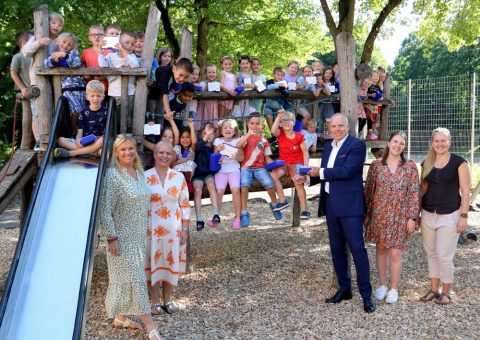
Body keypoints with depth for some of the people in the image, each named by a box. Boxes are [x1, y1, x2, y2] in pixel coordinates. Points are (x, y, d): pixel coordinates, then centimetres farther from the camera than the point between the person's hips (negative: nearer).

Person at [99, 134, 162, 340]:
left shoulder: (139, 173, 8)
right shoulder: (112, 175, -15)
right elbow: (105, 210, -17)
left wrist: (144, 232, 18)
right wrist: (111, 237, -19)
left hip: (138, 236, 7)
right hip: (123, 237, -7)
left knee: (128, 278, 15)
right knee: (136, 279, -4)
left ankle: (121, 317, 29)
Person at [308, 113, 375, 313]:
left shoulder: (357, 145, -9)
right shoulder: (328, 147, 15)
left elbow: (346, 171, -20)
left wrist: (321, 172, -9)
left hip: (350, 205, -7)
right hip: (331, 205, 7)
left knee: (357, 249, -6)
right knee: (337, 249, 13)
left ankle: (366, 295, 2)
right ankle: (344, 289, 24)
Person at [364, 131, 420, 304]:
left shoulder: (410, 166, -2)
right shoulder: (376, 165, 1)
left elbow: (414, 193, -2)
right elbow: (368, 190, 5)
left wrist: (412, 217, -7)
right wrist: (366, 214, 3)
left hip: (399, 216, -1)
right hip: (378, 214, 2)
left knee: (395, 253, -1)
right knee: (381, 250, 11)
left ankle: (394, 288, 16)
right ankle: (382, 285, 25)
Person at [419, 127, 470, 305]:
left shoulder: (459, 162, -6)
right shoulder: (426, 163, 7)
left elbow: (465, 191, -7)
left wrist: (464, 216, -11)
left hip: (449, 216, -5)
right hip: (428, 215, 5)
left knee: (445, 256, -3)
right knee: (431, 254, 12)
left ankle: (446, 292, 15)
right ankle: (434, 289, 26)